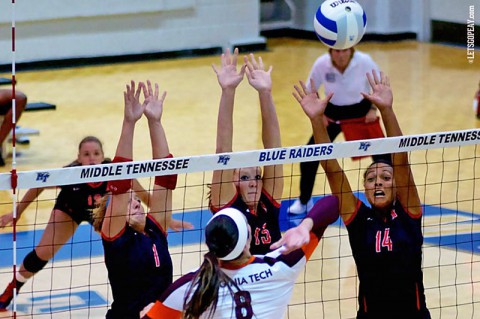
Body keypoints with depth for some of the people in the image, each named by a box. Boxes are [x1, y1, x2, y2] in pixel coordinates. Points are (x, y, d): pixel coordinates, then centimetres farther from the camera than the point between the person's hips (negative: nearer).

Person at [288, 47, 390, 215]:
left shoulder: (364, 61, -24)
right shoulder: (321, 64, -21)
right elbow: (310, 91, -2)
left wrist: (373, 109, -11)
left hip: (361, 113, -1)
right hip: (333, 114, 1)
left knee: (383, 157, -7)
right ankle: (304, 201, 16)